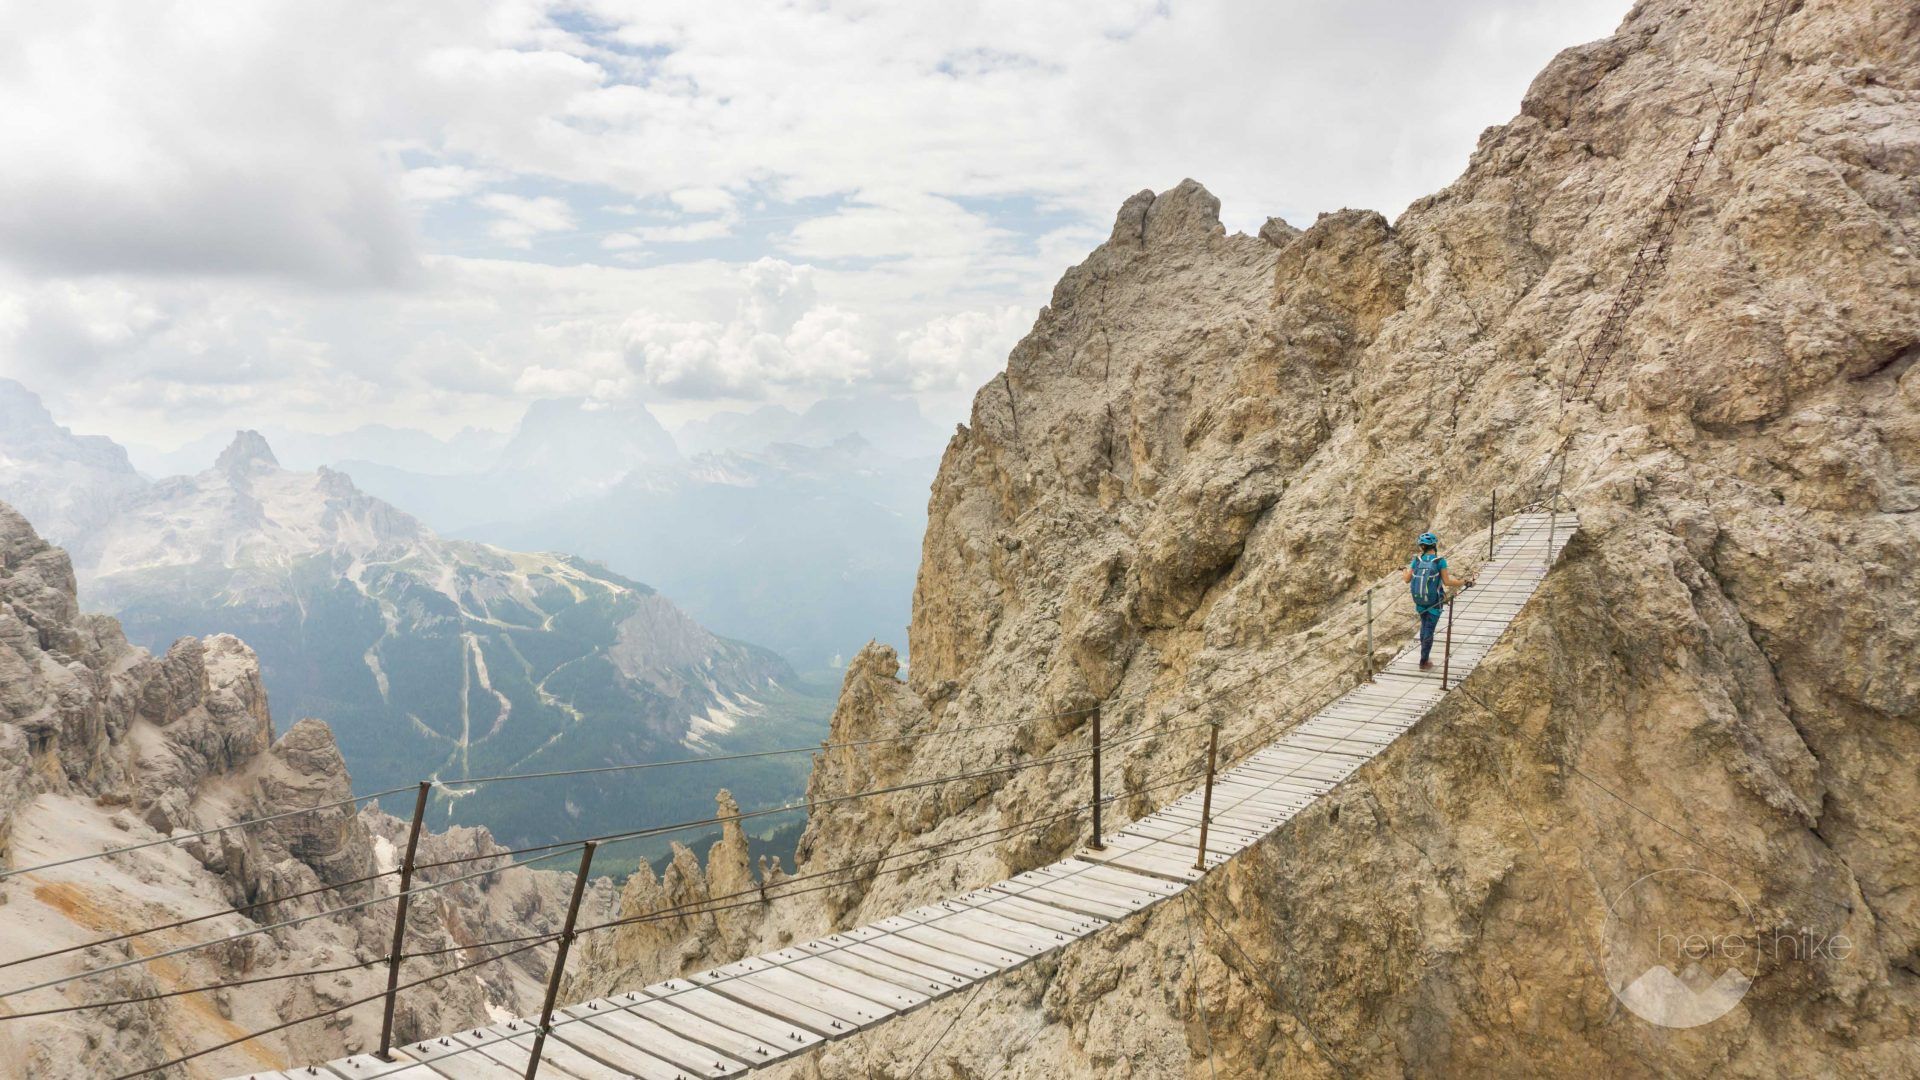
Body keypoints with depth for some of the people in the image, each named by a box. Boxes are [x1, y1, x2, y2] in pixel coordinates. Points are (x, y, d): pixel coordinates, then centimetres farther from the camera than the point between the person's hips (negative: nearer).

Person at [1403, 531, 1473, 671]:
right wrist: (1465, 583, -6)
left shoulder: (1417, 560, -7)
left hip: (1419, 601, 3)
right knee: (1429, 630, 6)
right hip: (1434, 603, -3)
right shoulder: (1440, 561, -16)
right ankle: (1424, 662, 12)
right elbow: (1447, 582, -17)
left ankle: (1424, 657, 30)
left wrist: (1406, 571, 20)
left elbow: (1407, 580, -1)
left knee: (1424, 625, 24)